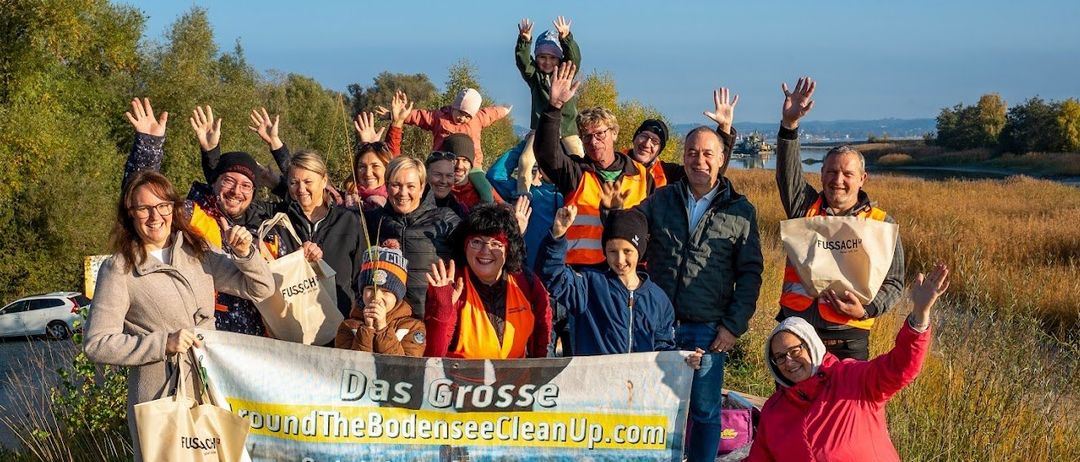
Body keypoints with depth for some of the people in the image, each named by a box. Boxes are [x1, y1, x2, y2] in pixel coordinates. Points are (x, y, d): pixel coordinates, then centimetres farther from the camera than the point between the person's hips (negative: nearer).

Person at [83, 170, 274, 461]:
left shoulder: (199, 251, 6)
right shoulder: (118, 269, -7)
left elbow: (261, 289, 7)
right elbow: (96, 344, -11)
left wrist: (244, 252, -11)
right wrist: (163, 343, -20)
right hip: (162, 395, -4)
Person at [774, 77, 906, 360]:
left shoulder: (881, 223, 2)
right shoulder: (805, 206, 7)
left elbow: (893, 283, 0)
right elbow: (787, 170, -10)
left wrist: (865, 310, -19)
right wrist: (789, 124, -25)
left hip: (847, 340, -2)